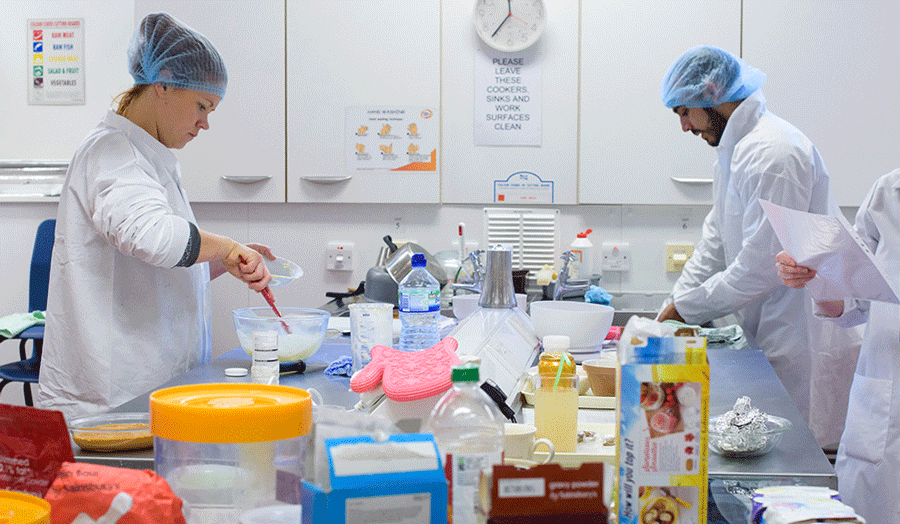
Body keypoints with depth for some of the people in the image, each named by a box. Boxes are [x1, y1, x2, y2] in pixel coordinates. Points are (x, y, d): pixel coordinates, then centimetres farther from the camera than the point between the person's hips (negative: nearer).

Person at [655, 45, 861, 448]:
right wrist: (673, 307, 9)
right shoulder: (735, 150, 16)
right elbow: (716, 242, 19)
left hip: (806, 343, -10)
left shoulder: (774, 152, -18)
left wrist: (688, 307, -10)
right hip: (775, 336, 10)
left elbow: (762, 265, -21)